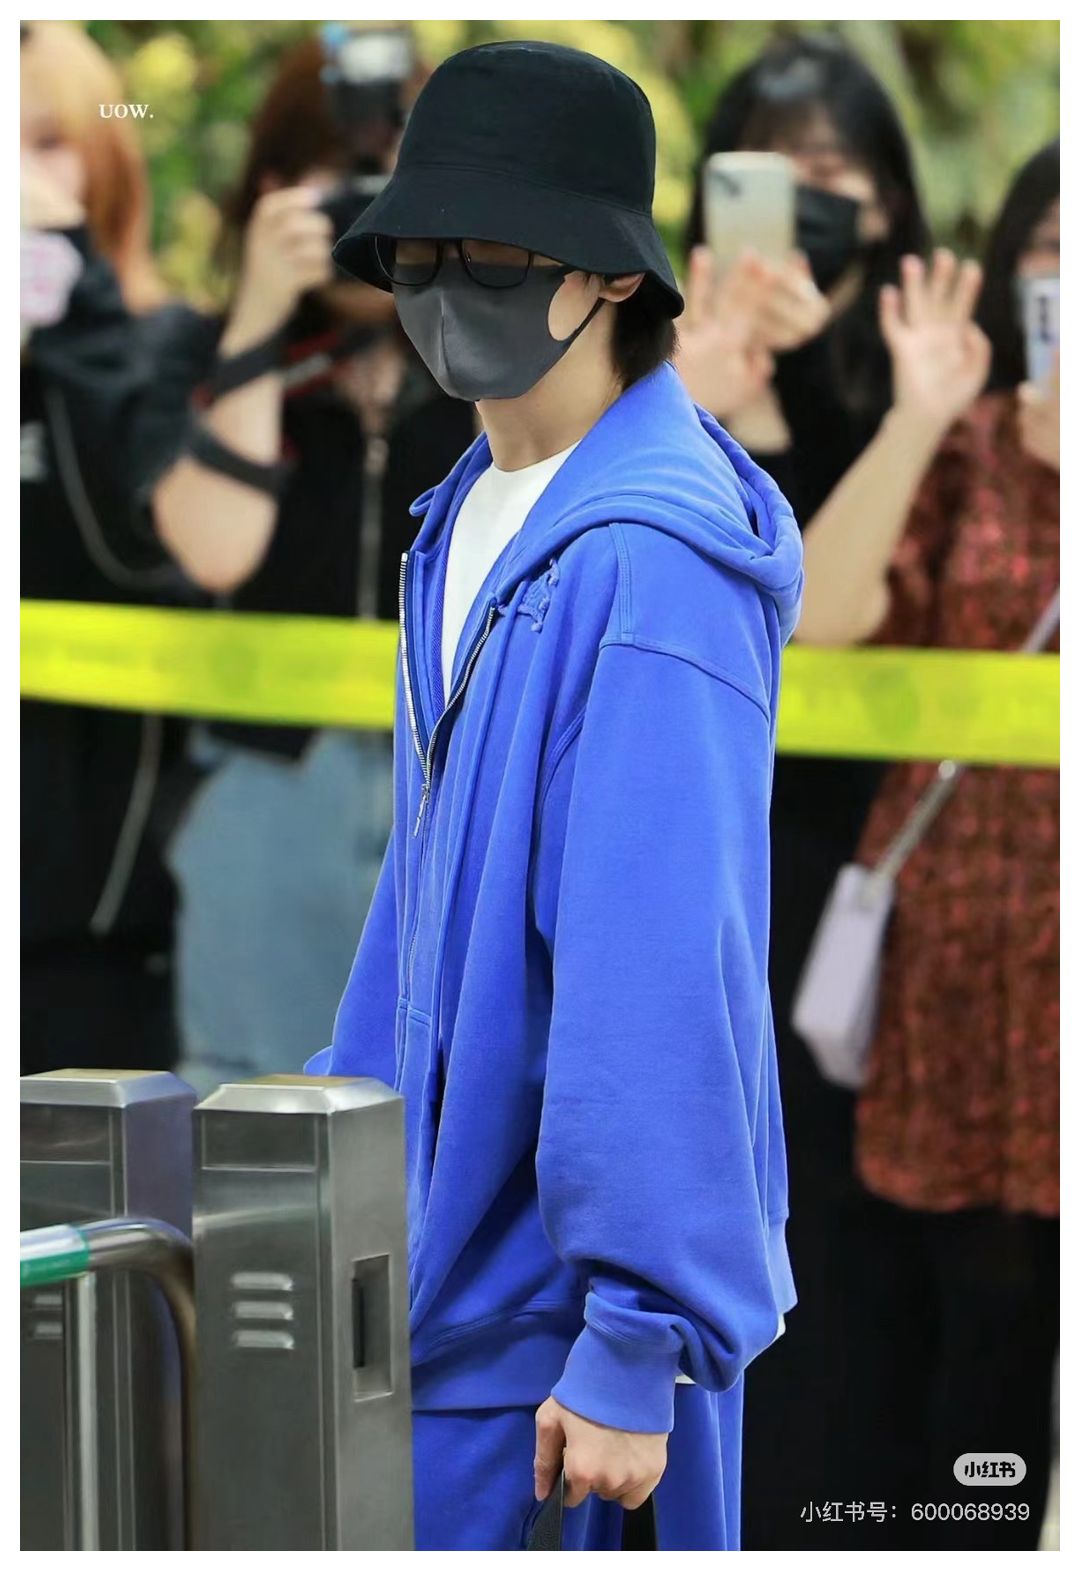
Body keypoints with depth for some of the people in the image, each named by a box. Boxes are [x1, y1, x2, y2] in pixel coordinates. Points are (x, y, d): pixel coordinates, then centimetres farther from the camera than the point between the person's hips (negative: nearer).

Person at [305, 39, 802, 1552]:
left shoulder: (648, 564, -19)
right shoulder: (466, 524, 11)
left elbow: (668, 969, -23)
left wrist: (633, 1349, -24)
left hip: (581, 1302, -9)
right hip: (456, 1239, 9)